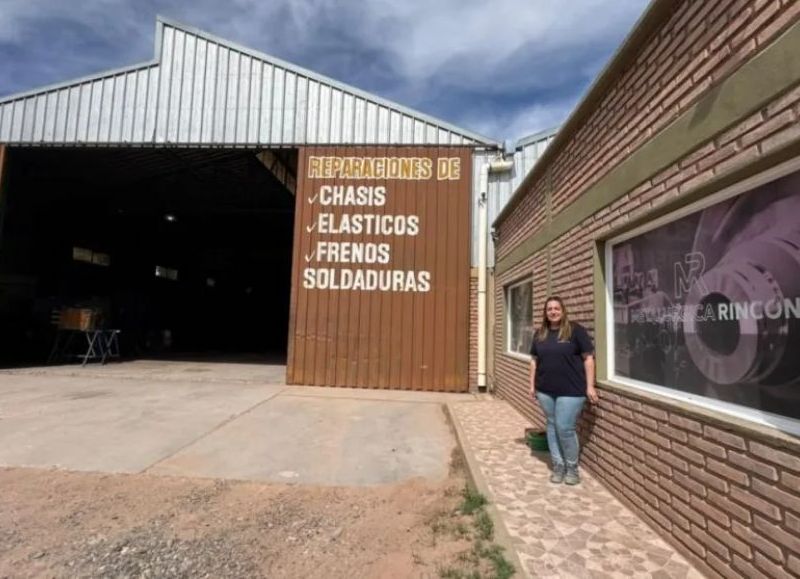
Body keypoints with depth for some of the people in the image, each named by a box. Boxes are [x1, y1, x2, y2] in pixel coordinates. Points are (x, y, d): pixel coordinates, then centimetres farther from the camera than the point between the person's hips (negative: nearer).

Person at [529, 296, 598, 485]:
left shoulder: (576, 330, -6)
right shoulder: (540, 333, 9)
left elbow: (588, 358, -6)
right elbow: (534, 361, 14)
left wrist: (590, 386, -10)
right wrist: (532, 385, 11)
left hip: (571, 390, -5)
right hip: (545, 390, 5)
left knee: (565, 428, -4)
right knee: (552, 426, 11)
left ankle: (572, 468, 17)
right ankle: (558, 466, 24)